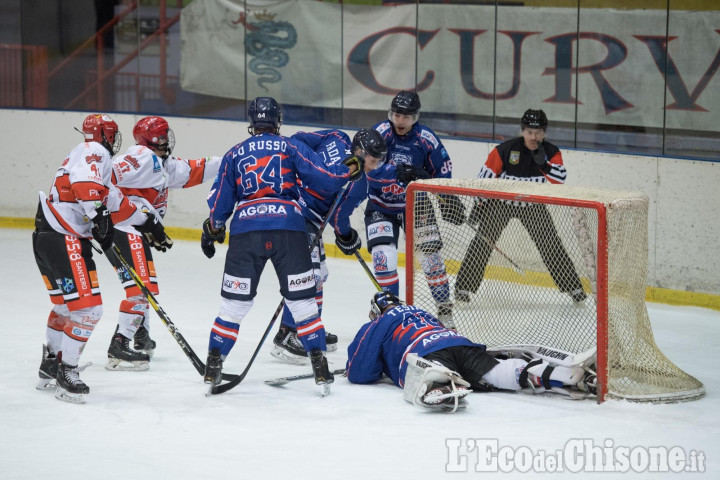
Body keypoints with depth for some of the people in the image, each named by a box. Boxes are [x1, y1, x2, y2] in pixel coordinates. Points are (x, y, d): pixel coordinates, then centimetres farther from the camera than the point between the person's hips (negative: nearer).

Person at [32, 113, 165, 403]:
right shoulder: (94, 151, -7)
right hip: (63, 240, -11)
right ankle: (66, 374, -7)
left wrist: (145, 221, 30)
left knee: (67, 304, 23)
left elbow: (114, 201, 27)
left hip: (47, 238, 11)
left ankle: (50, 367, 32)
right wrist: (98, 211, -33)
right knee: (87, 307, -10)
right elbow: (84, 180, -28)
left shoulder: (93, 155, 24)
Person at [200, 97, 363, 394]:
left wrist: (211, 231, 30)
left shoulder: (235, 154, 16)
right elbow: (322, 179, 2)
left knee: (234, 303, 8)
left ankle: (213, 367, 9)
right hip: (288, 230, -1)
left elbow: (220, 200, 15)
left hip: (246, 231, 1)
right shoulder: (291, 147, 10)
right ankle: (320, 368, 3)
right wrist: (349, 169, 20)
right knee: (302, 301, 6)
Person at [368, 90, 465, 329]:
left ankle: (445, 309, 16)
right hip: (381, 208, -1)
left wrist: (447, 197, -10)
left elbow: (442, 169, 3)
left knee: (431, 256, -1)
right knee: (384, 257, -15)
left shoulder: (426, 139, -11)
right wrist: (400, 172, -45)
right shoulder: (380, 132, -18)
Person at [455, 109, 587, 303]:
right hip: (501, 202, -2)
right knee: (482, 241, -10)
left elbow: (560, 179, -20)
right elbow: (486, 176, -12)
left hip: (533, 205, 2)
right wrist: (479, 204, -13)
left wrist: (543, 163, -34)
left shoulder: (551, 152, -9)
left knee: (551, 244, 1)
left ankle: (571, 286, 14)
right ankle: (464, 286, -3)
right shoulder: (505, 149, -19)